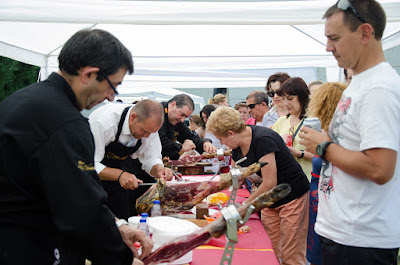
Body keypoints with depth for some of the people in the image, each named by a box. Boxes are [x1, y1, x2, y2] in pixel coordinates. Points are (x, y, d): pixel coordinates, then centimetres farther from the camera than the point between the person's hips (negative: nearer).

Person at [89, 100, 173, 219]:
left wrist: (158, 170, -29)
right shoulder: (103, 122, -34)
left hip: (122, 161, 6)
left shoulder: (149, 123, -17)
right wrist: (119, 175, -43)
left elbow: (151, 159, -7)